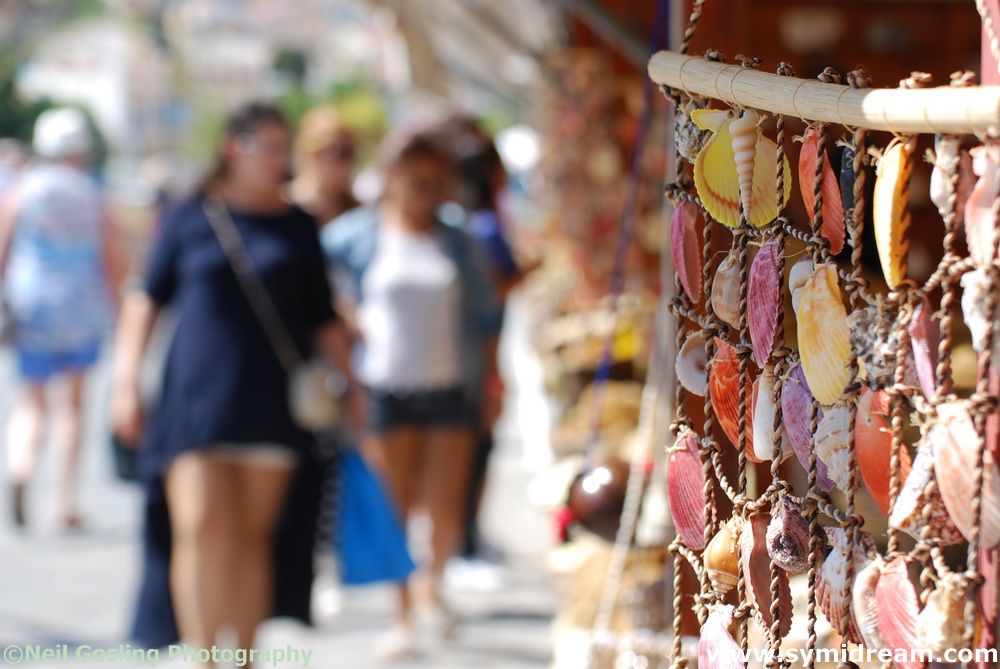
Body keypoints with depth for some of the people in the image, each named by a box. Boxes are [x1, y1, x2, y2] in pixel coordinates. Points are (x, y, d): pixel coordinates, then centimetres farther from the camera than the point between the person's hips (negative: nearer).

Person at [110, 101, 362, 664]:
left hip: (272, 403, 2)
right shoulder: (190, 218, 6)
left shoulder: (298, 228, 11)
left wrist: (350, 385, 8)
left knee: (252, 536, 3)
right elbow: (147, 301, 9)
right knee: (200, 527, -15)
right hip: (197, 399, -2)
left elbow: (323, 320, 15)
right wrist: (128, 380, 2)